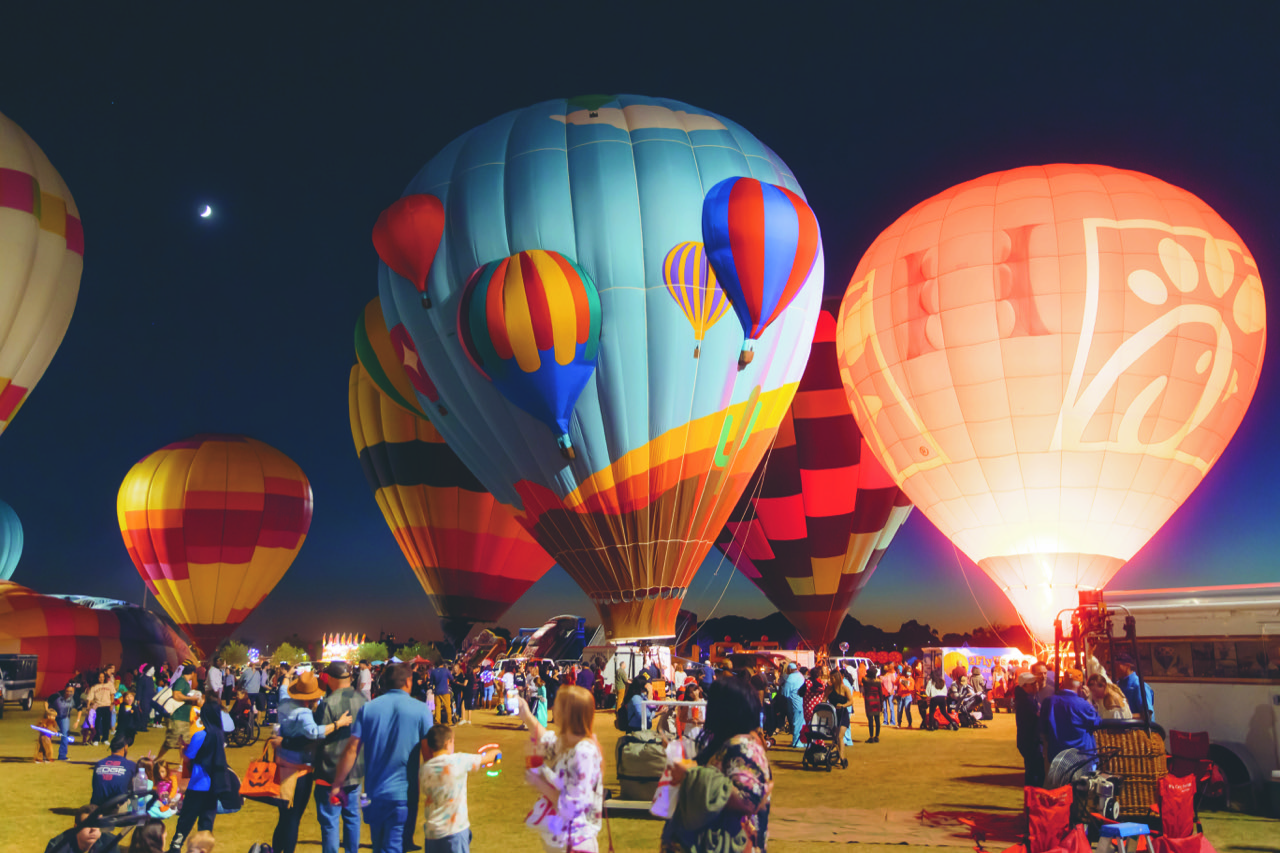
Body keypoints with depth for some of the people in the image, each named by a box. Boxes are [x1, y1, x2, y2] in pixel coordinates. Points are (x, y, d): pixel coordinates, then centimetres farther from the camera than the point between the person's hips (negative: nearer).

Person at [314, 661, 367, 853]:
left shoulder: (329, 703, -19)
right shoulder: (363, 699, 0)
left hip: (332, 772, -6)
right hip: (356, 770, 6)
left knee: (330, 820, 3)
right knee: (352, 815, 17)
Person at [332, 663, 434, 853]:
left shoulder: (368, 709, 1)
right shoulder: (420, 710, -5)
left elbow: (351, 749, -3)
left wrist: (338, 785, 5)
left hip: (373, 793, 3)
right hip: (402, 793, -3)